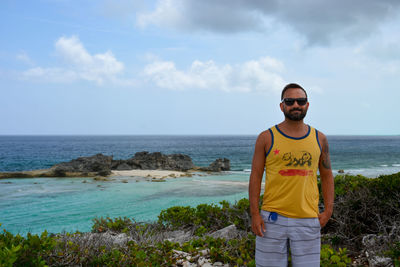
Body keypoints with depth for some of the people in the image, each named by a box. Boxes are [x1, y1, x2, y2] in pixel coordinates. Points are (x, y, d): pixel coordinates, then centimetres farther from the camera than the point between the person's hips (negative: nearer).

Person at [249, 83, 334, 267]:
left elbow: (327, 176, 16)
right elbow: (255, 176, 2)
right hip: (272, 219, -2)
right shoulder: (266, 138, 1)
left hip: (308, 221, 2)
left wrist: (328, 210, 6)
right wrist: (254, 214, -5)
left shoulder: (319, 139, 9)